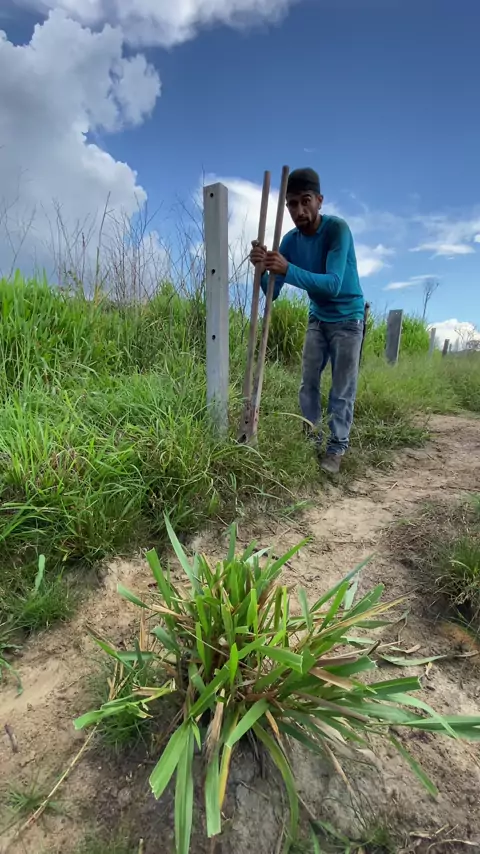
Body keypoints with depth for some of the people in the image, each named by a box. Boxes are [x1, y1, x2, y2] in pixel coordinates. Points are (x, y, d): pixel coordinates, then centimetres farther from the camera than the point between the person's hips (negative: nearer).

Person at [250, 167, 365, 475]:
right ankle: (311, 440, 16)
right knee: (308, 383, 5)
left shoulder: (337, 228, -22)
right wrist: (264, 268, -31)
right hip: (318, 318, 5)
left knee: (343, 389, -5)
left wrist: (288, 270, -45)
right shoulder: (290, 240, -7)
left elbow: (333, 284, -34)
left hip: (348, 318, -5)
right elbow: (273, 293, -10)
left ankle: (337, 448, 5)